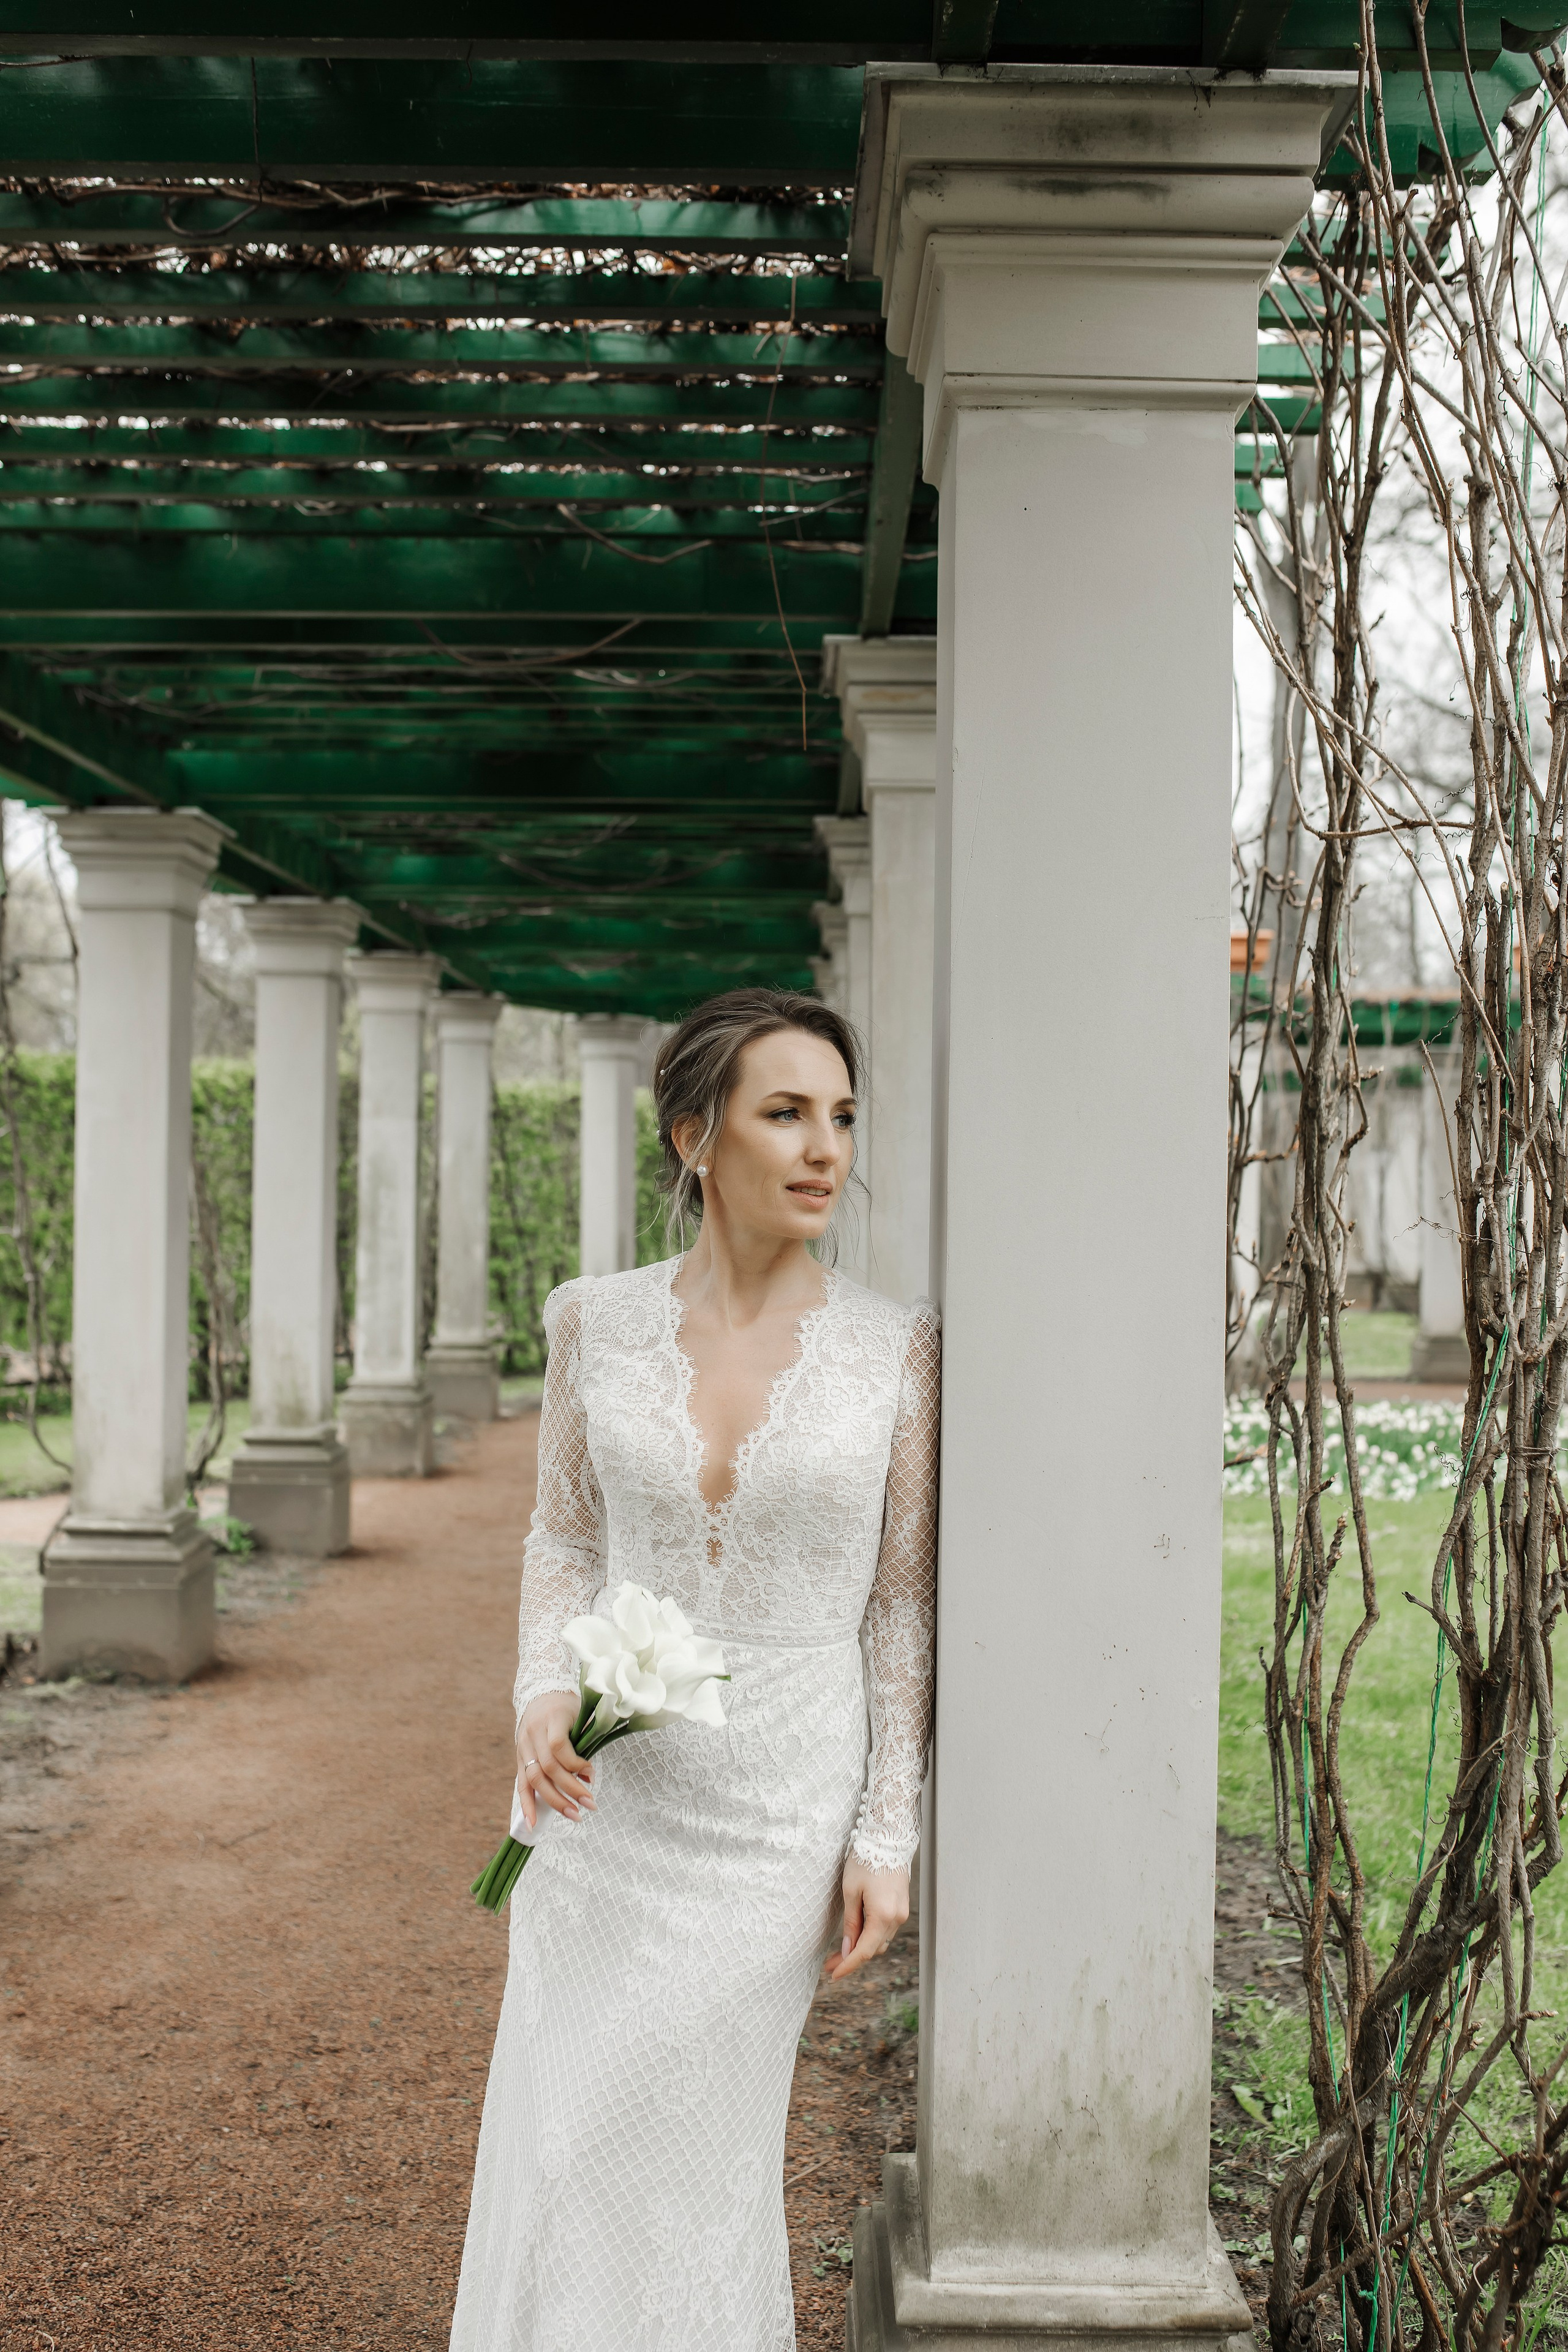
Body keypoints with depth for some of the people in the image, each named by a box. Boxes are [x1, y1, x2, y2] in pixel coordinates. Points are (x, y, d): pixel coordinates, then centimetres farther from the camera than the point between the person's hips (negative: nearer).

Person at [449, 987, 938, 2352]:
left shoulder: (897, 1347, -8)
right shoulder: (597, 1323, -4)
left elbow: (904, 1604, -2)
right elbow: (567, 1538, 7)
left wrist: (888, 1836, -6)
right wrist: (544, 1698, -11)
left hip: (780, 1803, -2)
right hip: (606, 1783, 2)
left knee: (694, 2151, 5)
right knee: (569, 2143, 8)